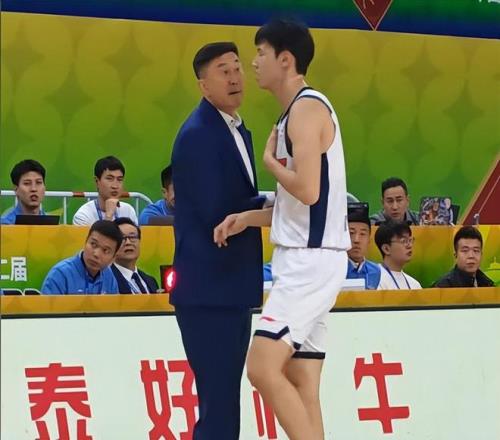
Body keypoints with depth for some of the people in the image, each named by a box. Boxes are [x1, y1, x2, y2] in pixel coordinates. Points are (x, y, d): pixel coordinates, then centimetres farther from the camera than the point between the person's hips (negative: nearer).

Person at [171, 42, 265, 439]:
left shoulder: (239, 132, 16)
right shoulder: (198, 135, -13)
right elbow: (216, 212, -20)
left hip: (234, 288, 10)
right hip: (209, 290, -10)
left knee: (226, 402, 12)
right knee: (218, 406, -10)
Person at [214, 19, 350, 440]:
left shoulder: (307, 107, -12)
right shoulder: (298, 111, 19)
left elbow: (308, 190, -23)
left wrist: (270, 159, -6)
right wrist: (248, 218, 10)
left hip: (312, 259, -10)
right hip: (304, 259, 10)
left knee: (263, 368, -16)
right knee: (301, 384, 7)